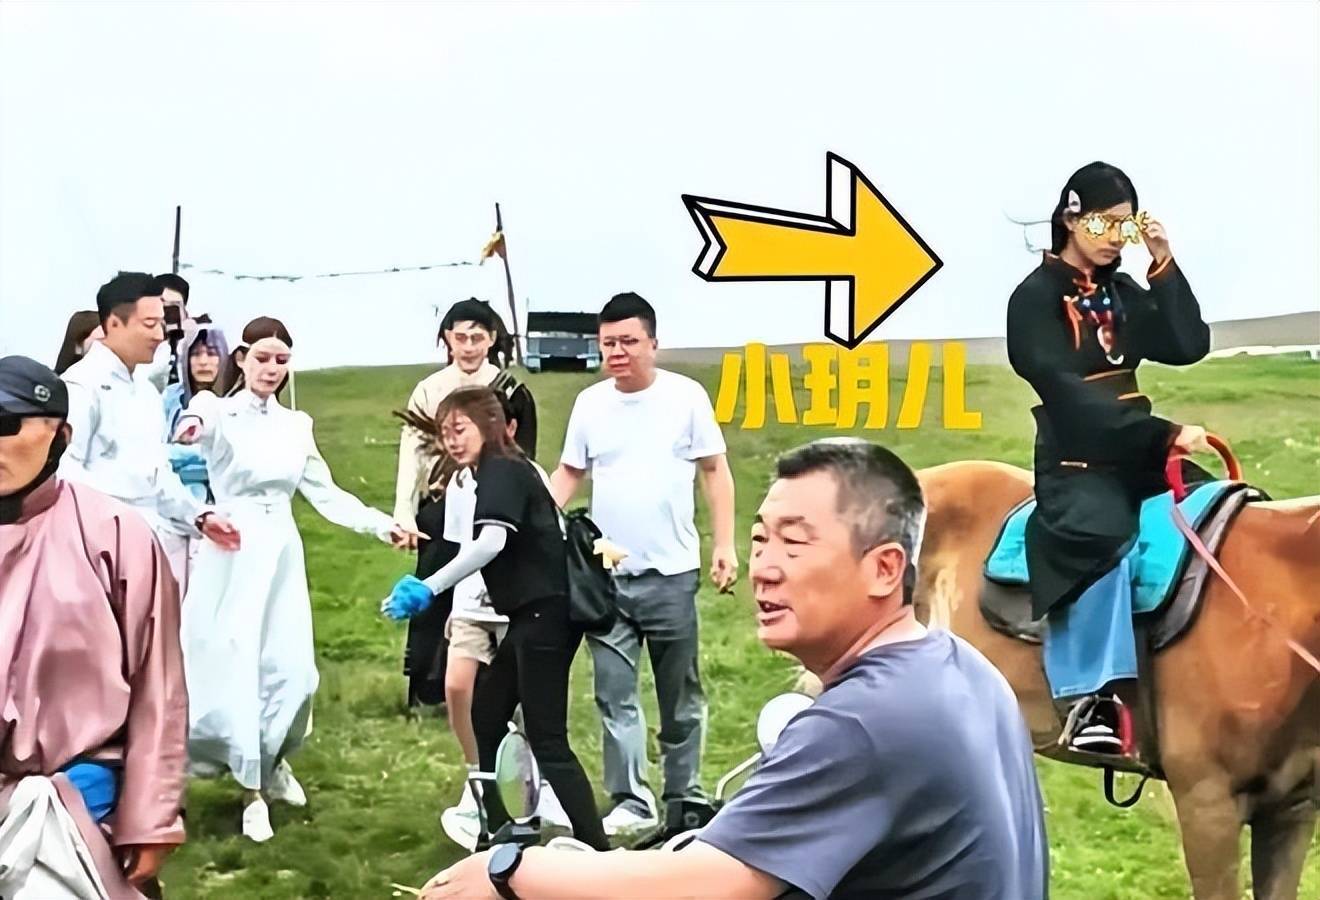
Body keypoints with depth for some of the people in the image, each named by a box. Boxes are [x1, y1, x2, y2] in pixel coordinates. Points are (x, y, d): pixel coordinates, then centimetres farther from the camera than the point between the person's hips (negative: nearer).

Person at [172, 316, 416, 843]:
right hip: (231, 553, -4)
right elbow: (201, 419, -30)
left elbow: (325, 494, 10)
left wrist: (382, 525, -4)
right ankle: (253, 788, 11)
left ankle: (273, 759, 30)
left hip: (281, 555, 4)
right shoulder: (220, 412, -5)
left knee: (291, 671, 2)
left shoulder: (296, 425, 10)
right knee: (237, 671, -3)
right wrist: (192, 423, -56)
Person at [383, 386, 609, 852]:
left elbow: (493, 541, -28)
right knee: (487, 714, 18)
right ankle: (503, 831, 25)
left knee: (546, 740, -9)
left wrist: (429, 588, -33)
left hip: (546, 612, -11)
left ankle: (598, 850, -9)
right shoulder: (505, 471, 19)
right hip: (536, 613, 11)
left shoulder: (501, 470, -11)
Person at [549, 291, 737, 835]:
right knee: (615, 695, 4)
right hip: (605, 574, 3)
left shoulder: (685, 396, -5)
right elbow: (568, 474, 10)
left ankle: (686, 799, 22)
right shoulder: (590, 403, 3)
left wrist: (725, 546, -7)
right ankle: (630, 801, 12)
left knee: (680, 696, 10)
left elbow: (715, 471, -1)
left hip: (671, 573, -2)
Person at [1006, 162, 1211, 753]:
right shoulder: (1036, 298, -5)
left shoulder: (1124, 293, 16)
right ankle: (1095, 697, -34)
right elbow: (1072, 395, -16)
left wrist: (1163, 264, -3)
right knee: (1099, 541, -34)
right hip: (1076, 464, -7)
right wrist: (1166, 434, -23)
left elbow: (1189, 346, 3)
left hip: (1137, 455, 7)